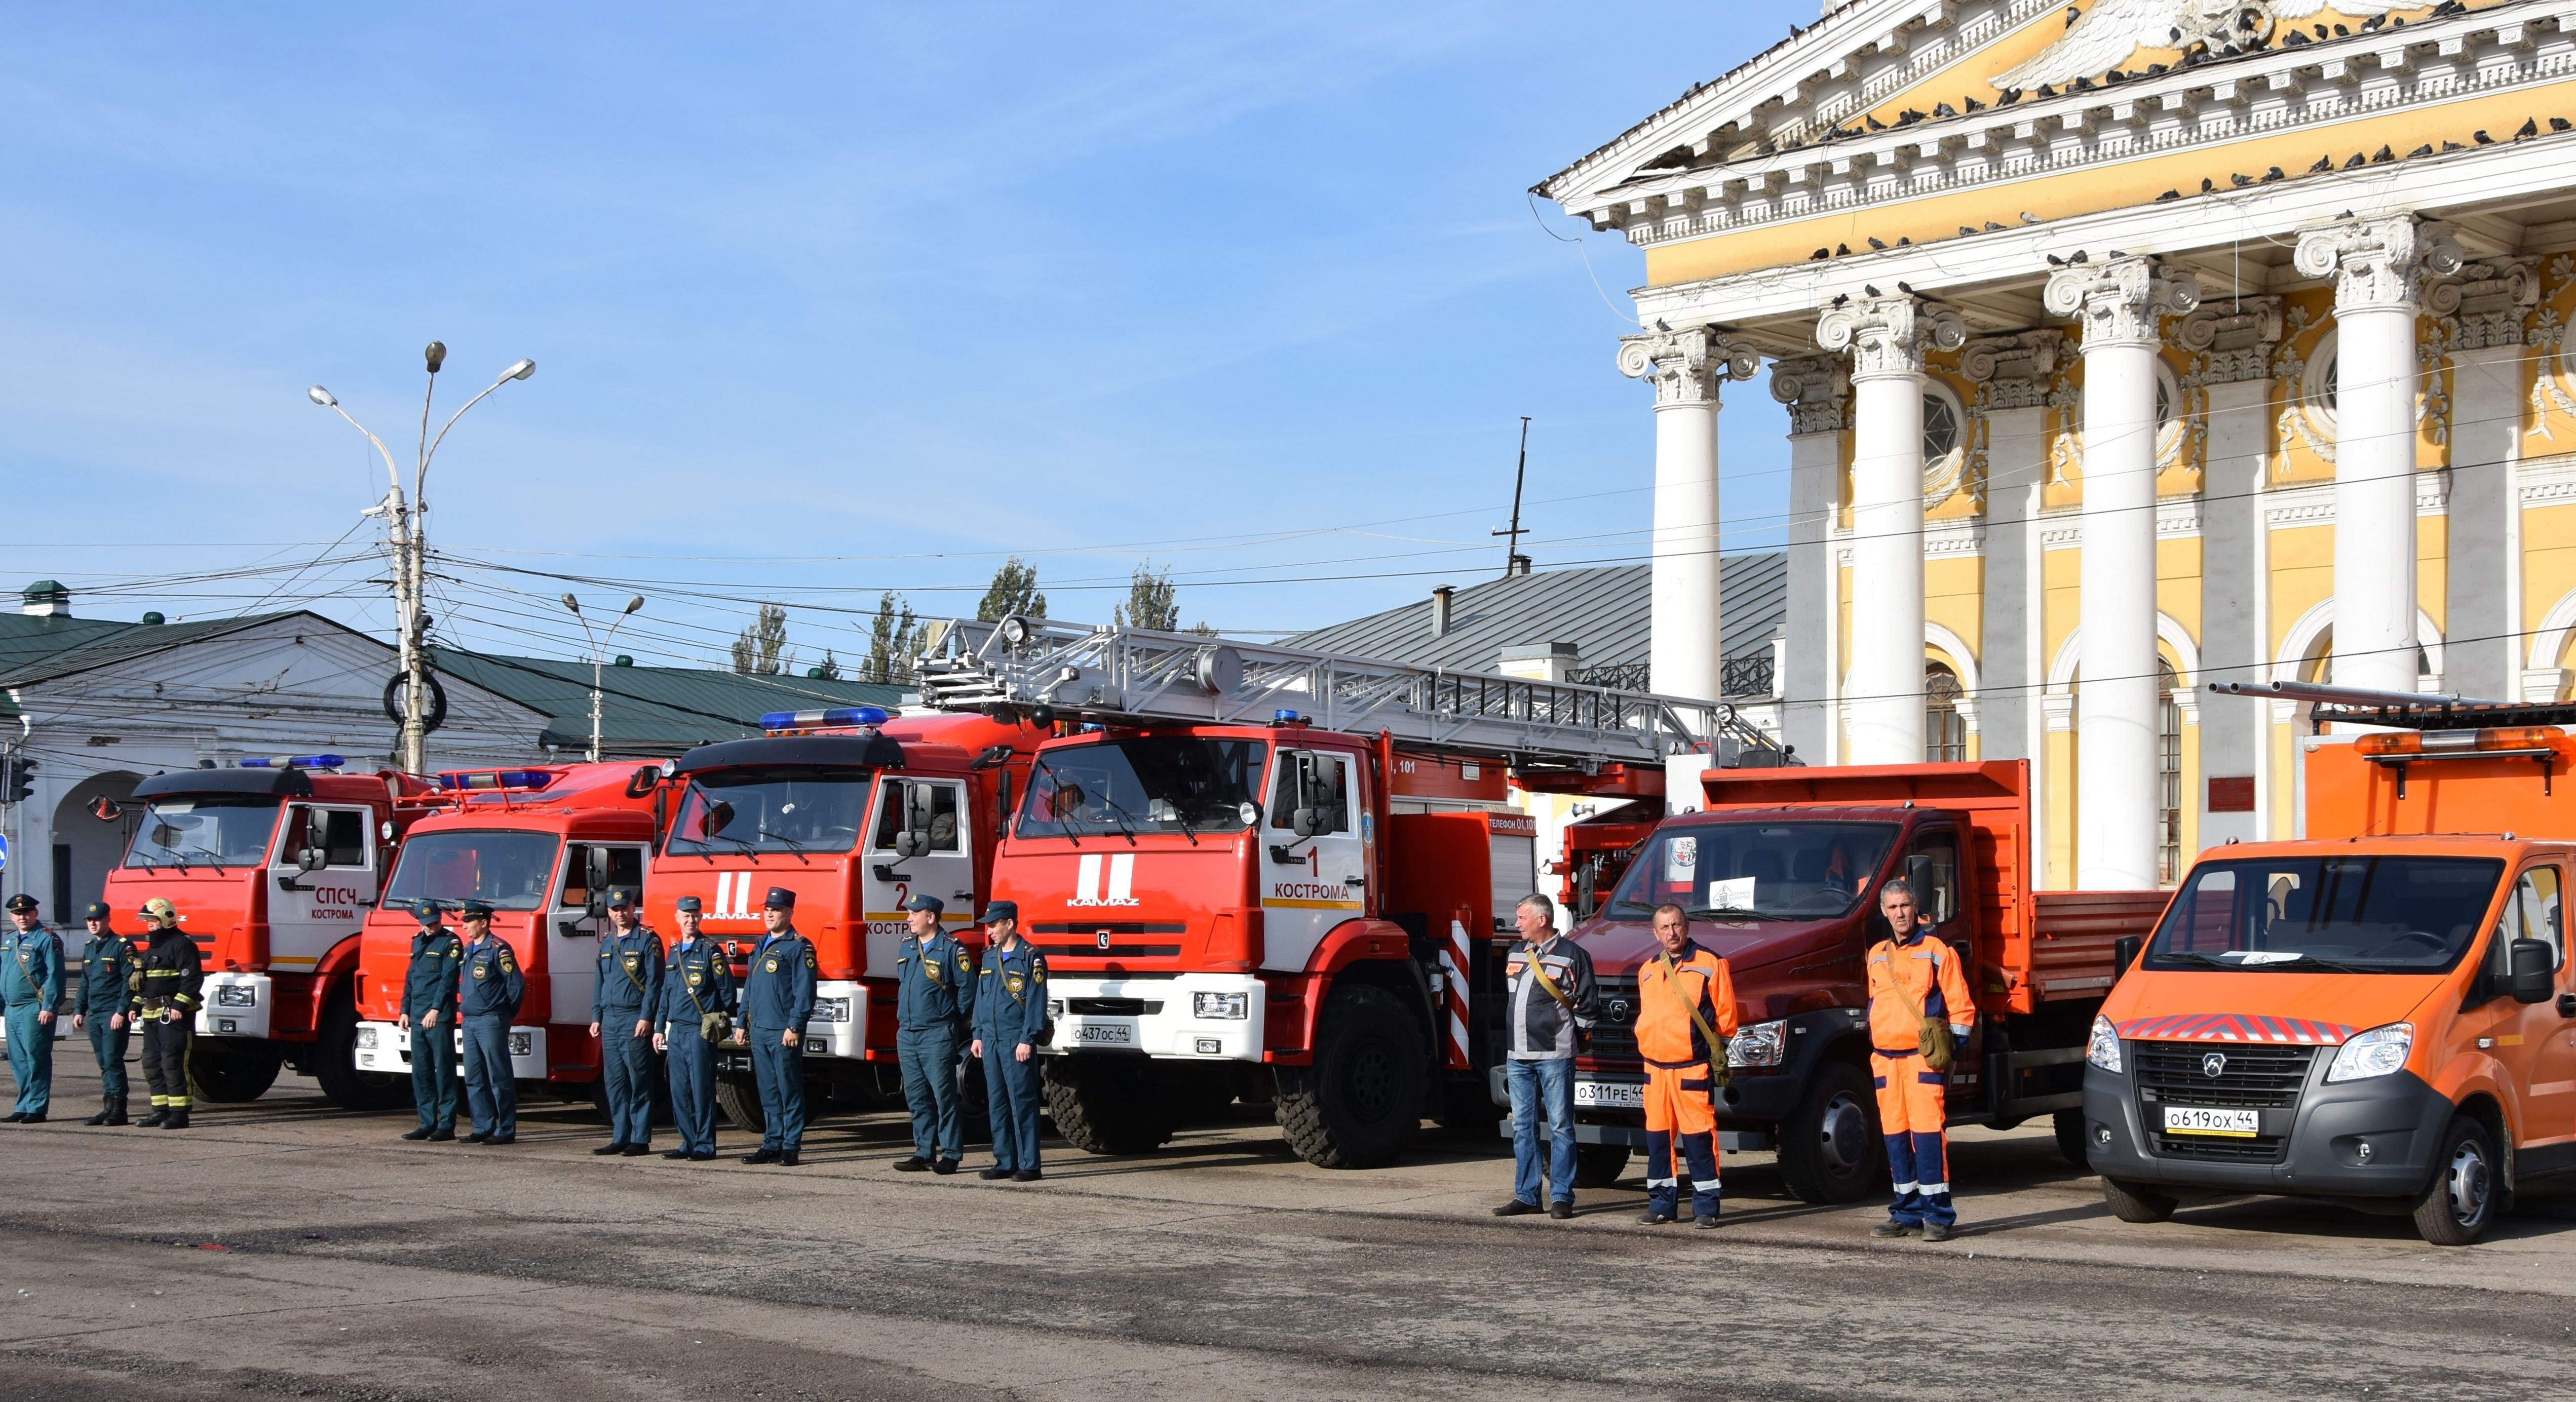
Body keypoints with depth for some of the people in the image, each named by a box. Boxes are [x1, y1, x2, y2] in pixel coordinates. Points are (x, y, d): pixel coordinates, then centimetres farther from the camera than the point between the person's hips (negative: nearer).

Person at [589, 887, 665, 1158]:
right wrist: (596, 1017, 13)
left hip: (634, 1021, -7)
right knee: (615, 1083, 8)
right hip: (610, 1021, 7)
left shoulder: (647, 939, -4)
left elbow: (654, 982, -9)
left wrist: (646, 1017, -15)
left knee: (639, 1083, -4)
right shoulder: (606, 942, 16)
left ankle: (640, 1140, -2)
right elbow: (599, 981, 20)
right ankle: (620, 1138, 13)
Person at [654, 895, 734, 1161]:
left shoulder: (711, 951, -4)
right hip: (675, 1031, 7)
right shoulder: (673, 952, 16)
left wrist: (719, 1023, -1)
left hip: (700, 1031, -7)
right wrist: (660, 1028, 17)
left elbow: (727, 991, -4)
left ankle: (705, 1146, -2)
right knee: (679, 1090, 7)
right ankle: (688, 1143, 13)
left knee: (701, 1089, -6)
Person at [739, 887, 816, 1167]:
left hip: (783, 1032, -8)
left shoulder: (799, 947, -6)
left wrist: (795, 1027, -17)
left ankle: (790, 1147, 0)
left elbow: (804, 990, -12)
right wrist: (742, 1022, 17)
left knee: (790, 1091, -3)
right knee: (768, 1093, 10)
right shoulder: (761, 946, 18)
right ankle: (772, 1145, 15)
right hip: (759, 1031, 8)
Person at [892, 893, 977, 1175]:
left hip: (937, 1035, -7)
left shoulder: (951, 949, -9)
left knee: (944, 1096, -4)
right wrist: (904, 1016, 17)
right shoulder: (906, 948, 13)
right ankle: (924, 1152, 16)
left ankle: (951, 1154, 0)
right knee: (917, 1097, 10)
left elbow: (967, 988, -8)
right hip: (906, 1034, 7)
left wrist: (951, 1021, -1)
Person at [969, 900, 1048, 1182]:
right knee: (997, 1102, 8)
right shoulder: (990, 956, 14)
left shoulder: (1031, 958, -7)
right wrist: (978, 1035, 13)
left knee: (1022, 1102, -6)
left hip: (1017, 1041, -7)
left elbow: (1036, 1003, -10)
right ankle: (1005, 1162, 14)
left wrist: (1027, 1040, -15)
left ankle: (1029, 1166, -4)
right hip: (991, 1041, 7)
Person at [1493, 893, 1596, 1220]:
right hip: (1518, 1057, 7)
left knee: (1560, 1127, -3)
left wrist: (1563, 1034, 2)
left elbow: (1587, 1005, -2)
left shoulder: (1572, 956, -4)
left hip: (1555, 1056, -7)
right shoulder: (1516, 954, 15)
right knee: (1522, 1128, 8)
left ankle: (1562, 1197, 0)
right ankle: (1526, 1196, 13)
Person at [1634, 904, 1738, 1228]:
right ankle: (1661, 1203, 16)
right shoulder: (1648, 971, 16)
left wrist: (1714, 1050, 2)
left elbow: (1726, 1016, -1)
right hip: (1655, 1067, 6)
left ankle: (1706, 1206, -1)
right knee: (1657, 1135, 8)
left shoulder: (1710, 965, -2)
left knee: (1698, 1135, -6)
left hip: (1693, 1068, -6)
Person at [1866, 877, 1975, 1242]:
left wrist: (1953, 1048, -7)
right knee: (1895, 1135, 6)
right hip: (1885, 1058, 6)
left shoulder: (1936, 951, 0)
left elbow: (1961, 1006, -1)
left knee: (1927, 1131, -11)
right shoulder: (1877, 955, 17)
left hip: (1923, 1057, -6)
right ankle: (1907, 1213, 13)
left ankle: (1937, 1215, -9)